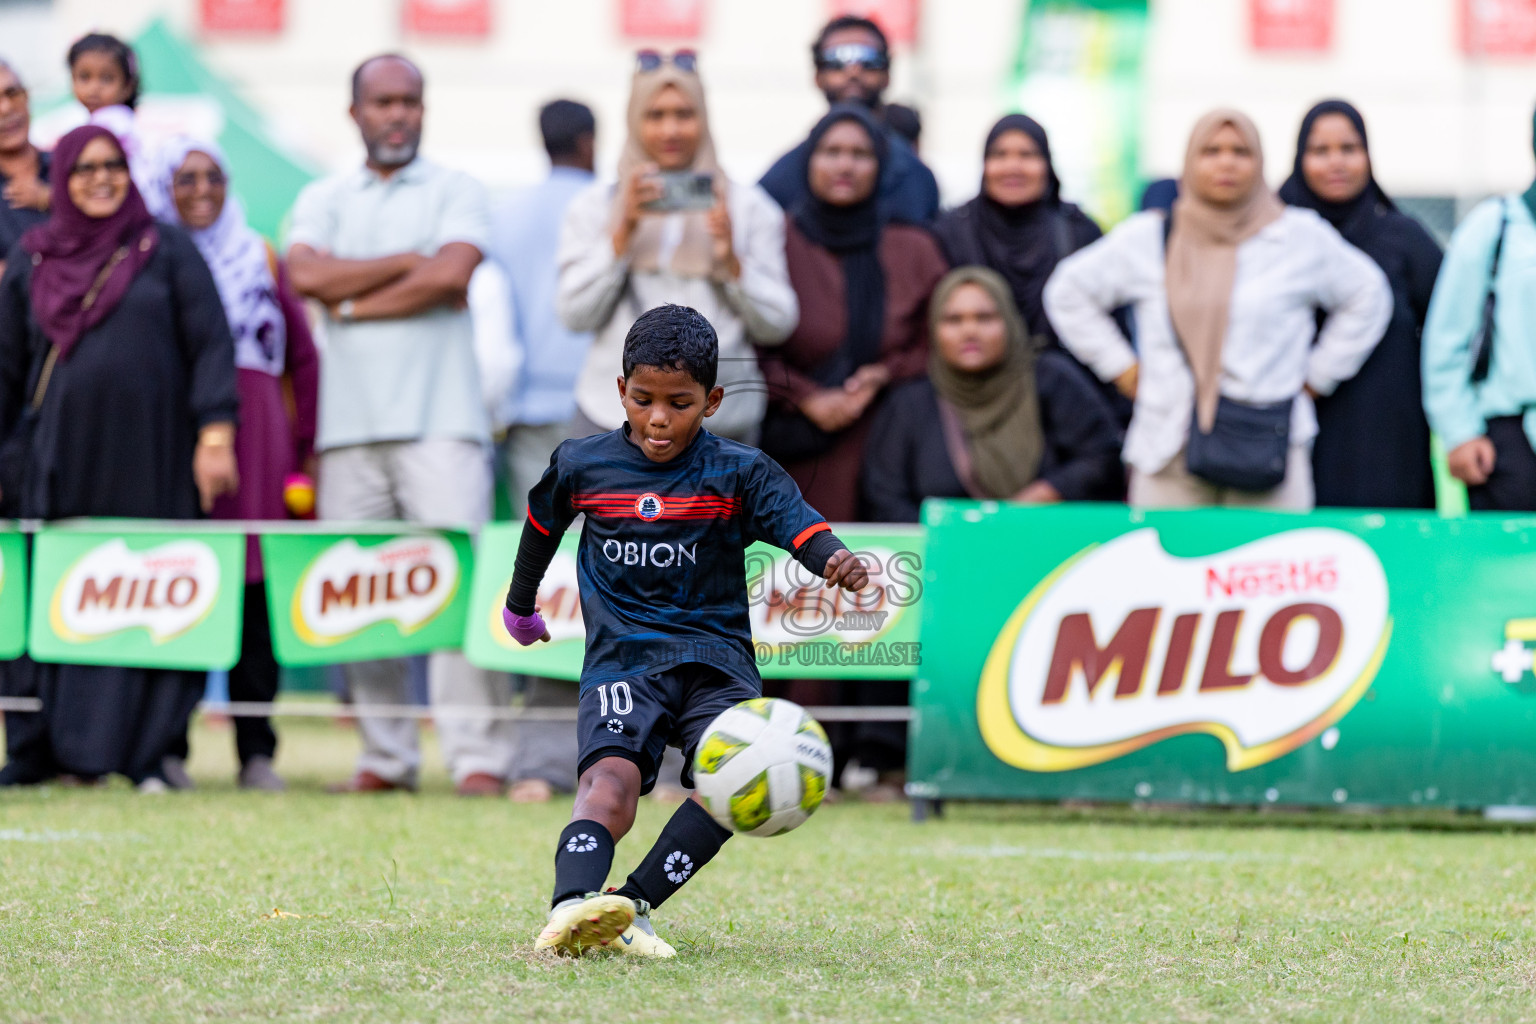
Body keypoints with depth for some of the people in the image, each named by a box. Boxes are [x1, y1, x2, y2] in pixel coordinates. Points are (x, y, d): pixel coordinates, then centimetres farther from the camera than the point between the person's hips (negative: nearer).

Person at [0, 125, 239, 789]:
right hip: (59, 457, 2)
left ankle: (144, 754, -2)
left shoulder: (166, 250, 6)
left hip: (148, 458, -2)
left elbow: (210, 345, 1)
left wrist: (215, 435, -9)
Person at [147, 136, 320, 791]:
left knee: (255, 588, -2)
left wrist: (306, 448, 6)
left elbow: (303, 356, 14)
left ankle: (256, 752, 1)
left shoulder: (259, 259, 14)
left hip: (254, 434, 2)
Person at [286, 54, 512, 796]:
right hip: (349, 423, 3)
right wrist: (409, 264, -4)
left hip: (438, 420, -3)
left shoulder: (454, 192, 9)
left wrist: (353, 301, -2)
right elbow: (306, 274, -3)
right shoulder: (324, 200, 17)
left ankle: (477, 755, -14)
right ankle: (384, 756, 7)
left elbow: (452, 273, -9)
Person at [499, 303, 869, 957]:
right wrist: (520, 605, 40)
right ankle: (570, 907, -49)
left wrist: (835, 561, -38)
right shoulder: (581, 466, 6)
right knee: (613, 777, -28)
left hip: (713, 655, 1)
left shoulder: (738, 474, 0)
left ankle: (634, 905, -23)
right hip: (621, 658, -1)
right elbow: (542, 528, 26)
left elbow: (799, 525, -15)